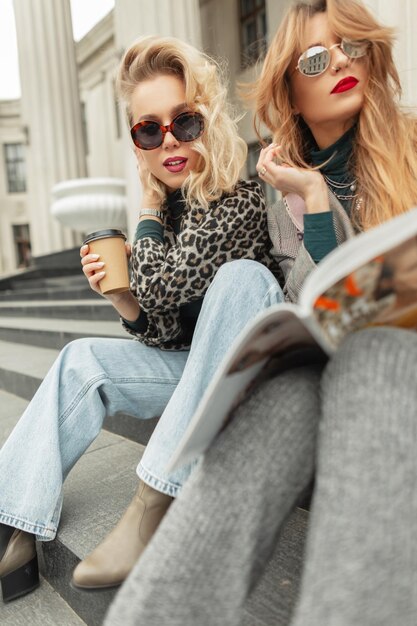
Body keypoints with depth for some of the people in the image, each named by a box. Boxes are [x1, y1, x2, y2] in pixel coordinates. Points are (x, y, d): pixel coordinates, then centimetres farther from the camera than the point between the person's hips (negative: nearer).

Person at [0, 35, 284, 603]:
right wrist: (119, 296, -13)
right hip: (202, 367, 7)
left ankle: (155, 506, -32)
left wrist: (148, 209, -9)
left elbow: (160, 288, -21)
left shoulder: (238, 200, -18)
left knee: (242, 275, -34)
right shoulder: (172, 211, 3)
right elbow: (166, 336, 5)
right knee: (82, 360, -3)